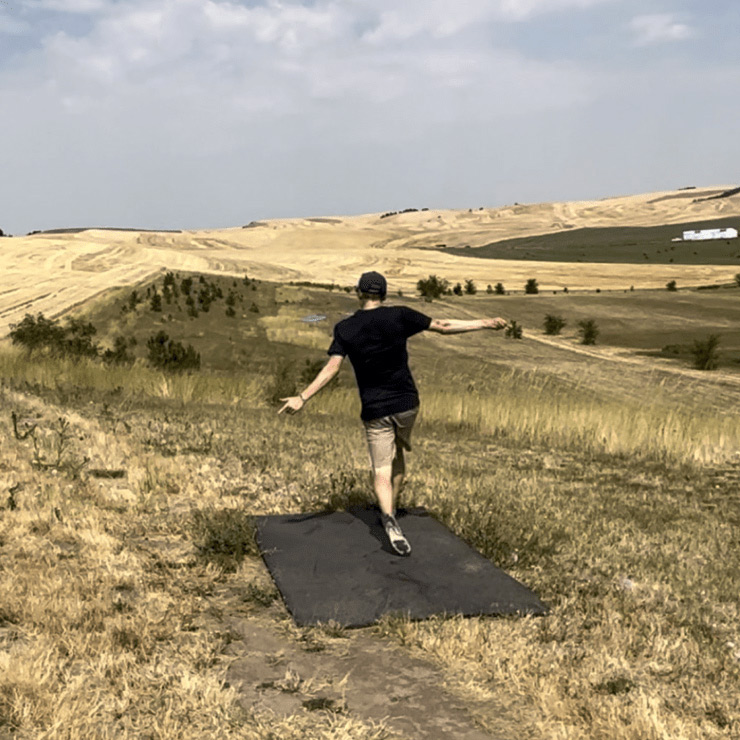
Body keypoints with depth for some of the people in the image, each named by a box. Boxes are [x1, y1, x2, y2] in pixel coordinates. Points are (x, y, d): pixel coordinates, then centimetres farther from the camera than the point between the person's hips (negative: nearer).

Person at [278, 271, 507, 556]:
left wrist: (302, 398, -13)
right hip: (406, 404, 1)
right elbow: (443, 325, -4)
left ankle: (389, 520, -23)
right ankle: (390, 509, 31)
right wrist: (484, 323, 4)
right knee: (398, 453, 25)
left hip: (375, 411, -1)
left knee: (381, 469, 1)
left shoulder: (345, 328, -4)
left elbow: (332, 367, -13)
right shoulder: (399, 316, -6)